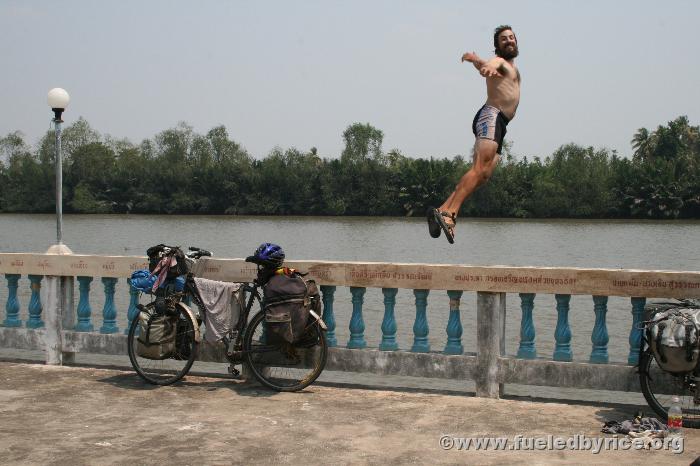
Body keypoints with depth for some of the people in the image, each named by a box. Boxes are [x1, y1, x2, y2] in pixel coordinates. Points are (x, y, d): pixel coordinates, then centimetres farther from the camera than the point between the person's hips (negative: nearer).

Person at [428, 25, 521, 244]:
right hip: (490, 116, -8)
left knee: (483, 175, -4)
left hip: (499, 125, 8)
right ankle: (449, 213, -34)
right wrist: (486, 67, -45)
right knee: (480, 167, -24)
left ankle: (443, 211, -9)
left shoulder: (511, 67, 33)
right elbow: (489, 64, -21)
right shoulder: (498, 61, 3)